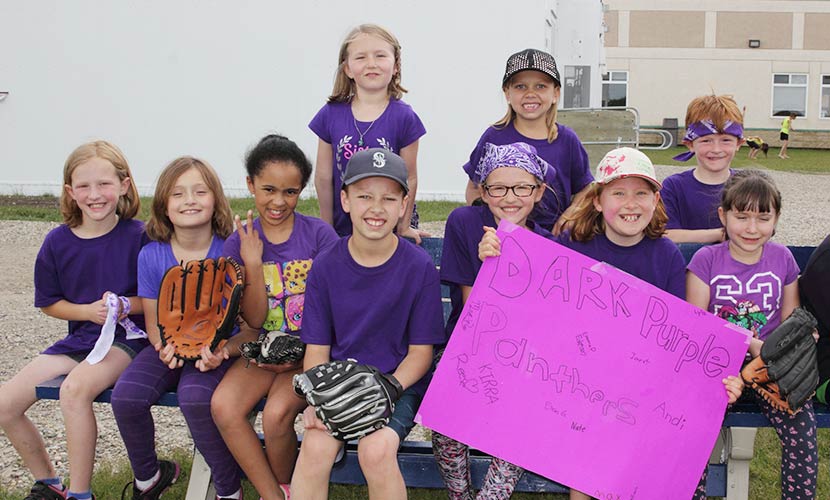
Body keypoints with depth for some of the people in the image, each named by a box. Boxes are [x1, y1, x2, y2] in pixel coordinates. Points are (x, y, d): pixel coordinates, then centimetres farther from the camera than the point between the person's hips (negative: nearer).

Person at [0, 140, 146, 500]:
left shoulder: (138, 236, -10)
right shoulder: (58, 242, 0)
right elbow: (49, 303, 9)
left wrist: (126, 305, -23)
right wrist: (90, 311, -9)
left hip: (126, 338, -5)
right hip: (78, 337, 5)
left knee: (74, 389, -33)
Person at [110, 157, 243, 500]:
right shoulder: (151, 255, 0)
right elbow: (153, 320, 7)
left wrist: (223, 351, -26)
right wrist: (166, 347, -15)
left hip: (217, 351, -4)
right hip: (170, 347, 4)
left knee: (195, 397, -34)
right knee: (126, 397, -22)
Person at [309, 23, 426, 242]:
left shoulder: (403, 117, -9)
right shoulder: (331, 115, -4)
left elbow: (409, 179, -4)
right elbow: (324, 177, 2)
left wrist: (403, 227, 0)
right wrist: (327, 228, 6)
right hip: (344, 228, 2)